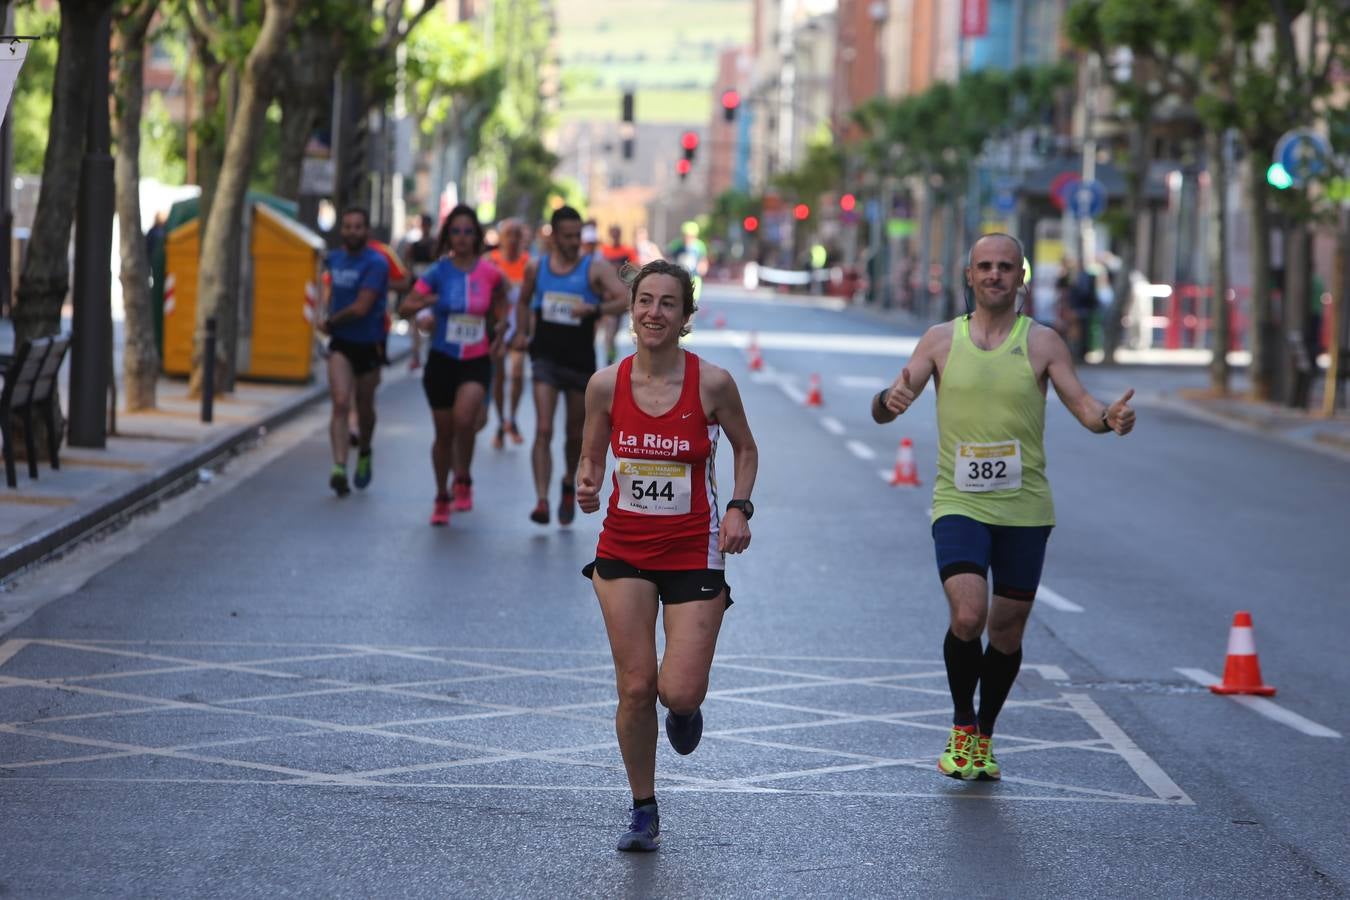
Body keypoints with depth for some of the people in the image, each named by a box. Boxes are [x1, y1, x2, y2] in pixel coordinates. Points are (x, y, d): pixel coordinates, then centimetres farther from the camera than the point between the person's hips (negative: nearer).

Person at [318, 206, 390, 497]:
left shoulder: (375, 263, -16)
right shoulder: (334, 258, 4)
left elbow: (361, 308, -20)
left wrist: (330, 323, -8)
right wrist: (329, 313, 11)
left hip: (369, 344, -3)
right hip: (341, 343, 3)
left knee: (364, 407, 13)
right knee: (340, 404, -15)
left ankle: (364, 453, 41)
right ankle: (339, 468, -24)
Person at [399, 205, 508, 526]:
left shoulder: (489, 273, -4)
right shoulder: (438, 273, -6)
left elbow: (500, 301, 17)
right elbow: (404, 308, -11)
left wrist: (499, 324, 3)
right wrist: (425, 303, -30)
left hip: (476, 361, -1)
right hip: (442, 360, 1)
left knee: (464, 419, -25)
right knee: (444, 433, 9)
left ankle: (463, 481, -2)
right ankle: (441, 498, 26)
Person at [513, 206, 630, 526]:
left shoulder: (596, 269, -5)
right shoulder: (536, 268, 4)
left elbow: (625, 299, -19)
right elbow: (524, 301, 23)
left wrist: (594, 309, -34)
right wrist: (522, 332, 9)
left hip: (581, 361, 0)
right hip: (546, 357, 0)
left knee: (576, 433, 14)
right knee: (543, 430, -14)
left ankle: (569, 484, 41)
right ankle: (542, 500, -20)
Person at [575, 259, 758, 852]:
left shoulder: (712, 382, -10)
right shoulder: (606, 384, -5)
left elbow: (745, 449, 7)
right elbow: (591, 457, 8)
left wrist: (740, 508, -8)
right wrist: (587, 488, -14)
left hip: (693, 551, -2)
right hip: (624, 548, 2)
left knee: (679, 692, -10)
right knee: (635, 687, -3)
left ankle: (684, 709, 30)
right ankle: (644, 813, 15)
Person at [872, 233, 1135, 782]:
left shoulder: (1042, 342, 3)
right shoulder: (940, 341, 4)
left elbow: (1082, 403, -1)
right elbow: (884, 410, 2)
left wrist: (1108, 419, -25)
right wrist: (889, 401, -23)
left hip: (1024, 508, 1)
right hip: (959, 504, -1)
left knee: (1007, 631, 7)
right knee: (967, 617, -20)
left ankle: (984, 738, 29)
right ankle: (962, 727, 3)